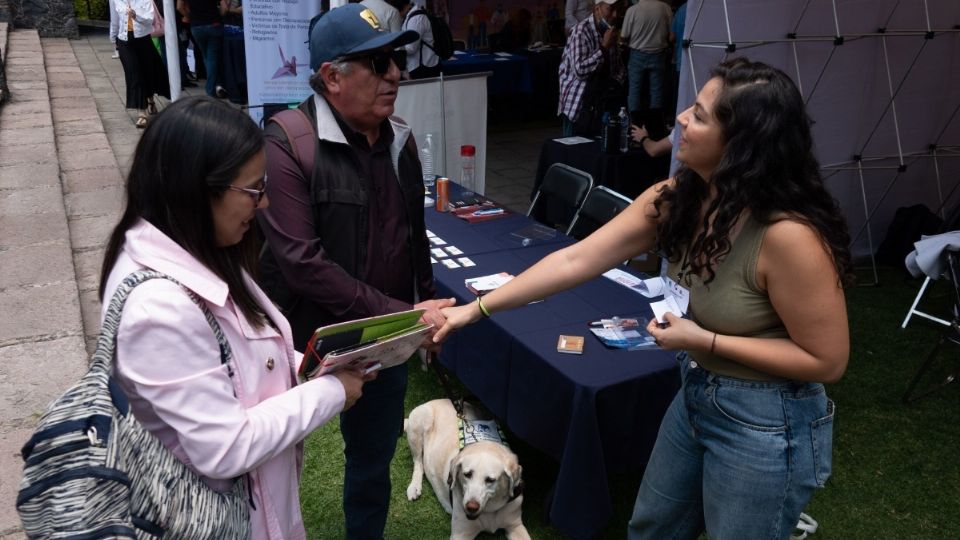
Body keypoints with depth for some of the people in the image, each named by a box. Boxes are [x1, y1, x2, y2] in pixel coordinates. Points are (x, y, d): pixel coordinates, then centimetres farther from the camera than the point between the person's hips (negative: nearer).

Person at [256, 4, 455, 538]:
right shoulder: (288, 146, -20)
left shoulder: (400, 140, 2)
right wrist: (401, 313, -26)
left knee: (374, 460, 21)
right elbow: (300, 262, -27)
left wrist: (427, 309, 13)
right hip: (308, 342, -5)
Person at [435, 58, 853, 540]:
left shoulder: (787, 234, -30)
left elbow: (828, 360, -21)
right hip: (696, 395, 7)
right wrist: (476, 309, -10)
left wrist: (704, 340, -24)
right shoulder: (675, 199, -9)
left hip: (764, 428, -7)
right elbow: (574, 261, -8)